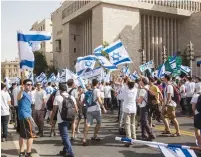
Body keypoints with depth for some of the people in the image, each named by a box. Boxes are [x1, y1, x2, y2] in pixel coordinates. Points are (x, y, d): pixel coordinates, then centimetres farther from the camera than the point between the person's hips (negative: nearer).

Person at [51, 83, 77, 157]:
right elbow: (76, 108, 7)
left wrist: (51, 119, 1)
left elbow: (54, 110, -8)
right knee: (65, 135, 21)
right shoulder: (71, 97, 6)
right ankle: (65, 150, 29)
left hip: (61, 120, -5)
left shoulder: (57, 97, -8)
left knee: (65, 136, -2)